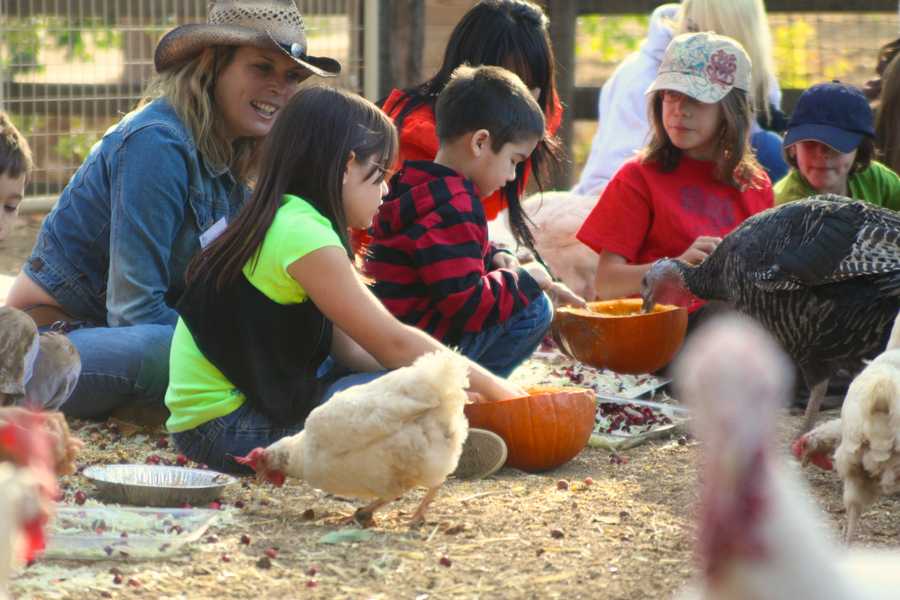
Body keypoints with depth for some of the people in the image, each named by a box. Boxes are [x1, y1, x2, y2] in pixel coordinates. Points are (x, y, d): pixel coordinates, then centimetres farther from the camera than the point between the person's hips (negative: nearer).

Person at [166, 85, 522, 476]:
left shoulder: (279, 222, 12)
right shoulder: (305, 237, -18)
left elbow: (346, 346, 9)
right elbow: (394, 343, -16)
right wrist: (494, 389, -6)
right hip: (225, 430, -10)